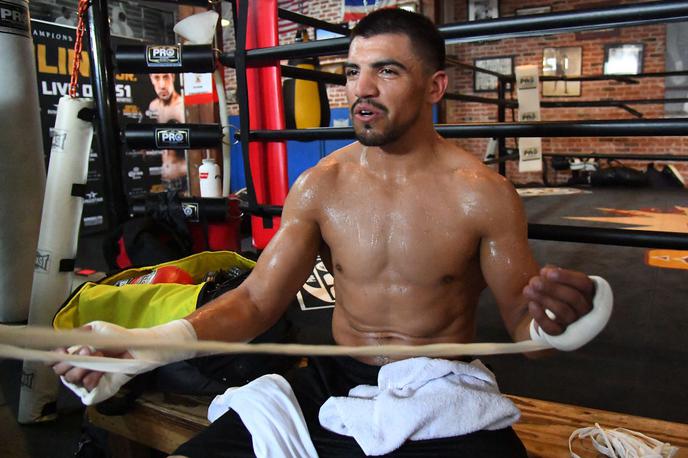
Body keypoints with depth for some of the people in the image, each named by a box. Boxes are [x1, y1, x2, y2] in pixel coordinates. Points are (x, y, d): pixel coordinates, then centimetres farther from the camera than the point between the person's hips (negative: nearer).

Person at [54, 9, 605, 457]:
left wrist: (551, 321, -29)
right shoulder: (320, 186, -2)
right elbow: (256, 300, -3)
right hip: (334, 383, 2)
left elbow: (521, 320, -4)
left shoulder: (483, 193, -10)